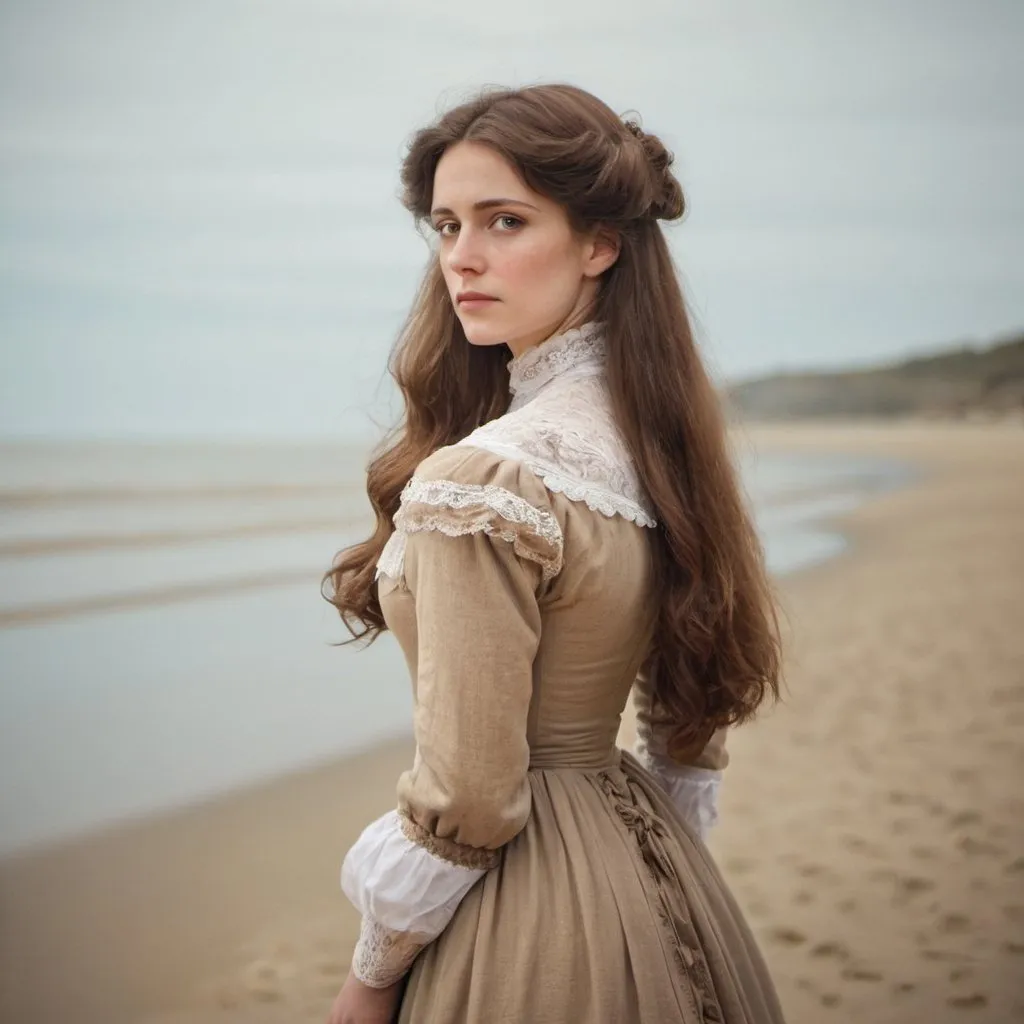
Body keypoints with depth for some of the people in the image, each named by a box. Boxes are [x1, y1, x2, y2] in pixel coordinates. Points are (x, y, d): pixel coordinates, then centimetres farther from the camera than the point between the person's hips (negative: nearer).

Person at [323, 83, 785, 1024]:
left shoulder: (481, 482, -25)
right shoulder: (658, 443, 1)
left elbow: (465, 801, -22)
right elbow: (693, 731, 9)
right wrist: (648, 878, 19)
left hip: (524, 908, -8)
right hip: (646, 872, 8)